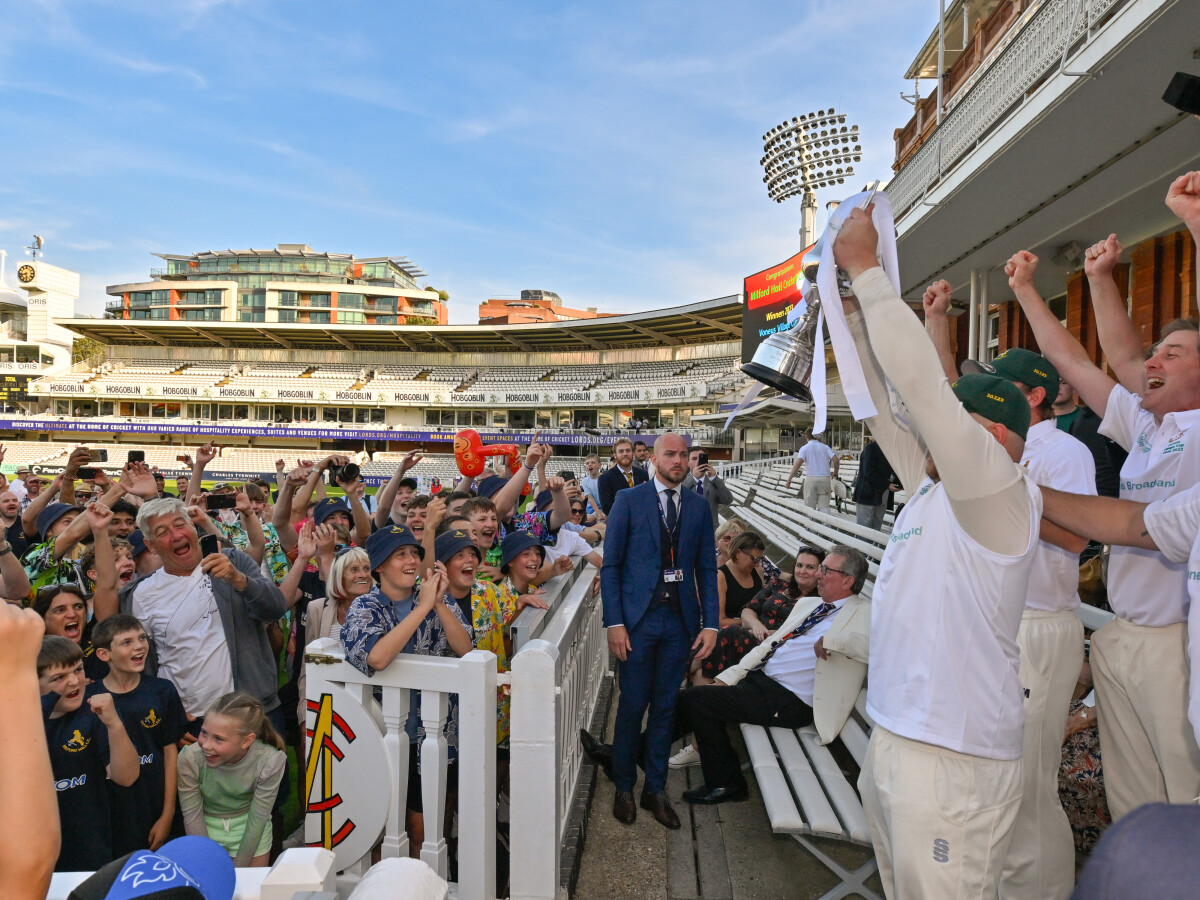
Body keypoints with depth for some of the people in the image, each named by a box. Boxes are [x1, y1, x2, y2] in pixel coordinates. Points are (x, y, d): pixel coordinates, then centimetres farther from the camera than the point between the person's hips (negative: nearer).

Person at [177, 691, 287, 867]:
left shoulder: (269, 761, -29)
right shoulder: (190, 757, -26)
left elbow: (257, 819, -18)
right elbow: (192, 815, -16)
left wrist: (238, 869, -13)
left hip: (251, 833, 0)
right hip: (206, 829, 0)